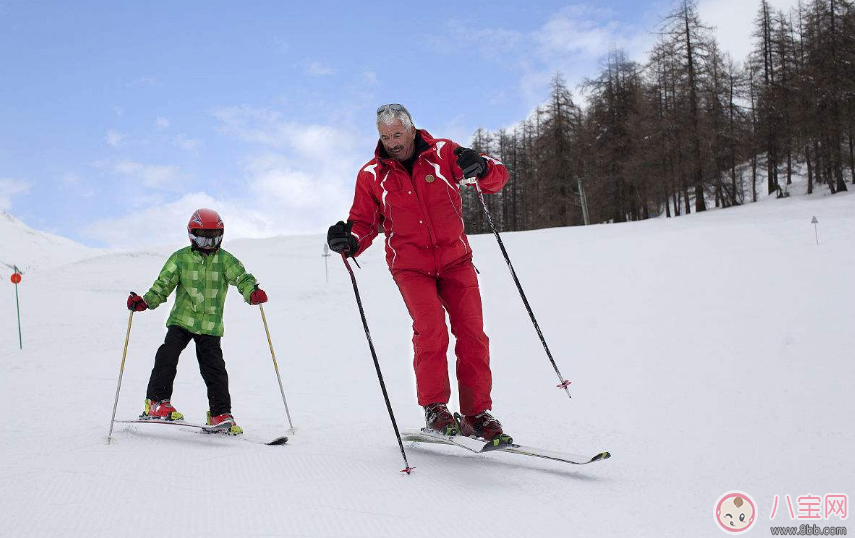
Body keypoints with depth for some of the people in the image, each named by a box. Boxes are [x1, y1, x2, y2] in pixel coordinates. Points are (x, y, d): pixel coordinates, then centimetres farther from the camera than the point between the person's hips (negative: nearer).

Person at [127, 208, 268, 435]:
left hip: (211, 326, 0)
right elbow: (163, 285, 1)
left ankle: (220, 414, 9)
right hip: (181, 320, 0)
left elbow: (240, 276, -12)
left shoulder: (225, 260, 2)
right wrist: (145, 302, -16)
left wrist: (252, 292, -34)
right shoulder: (180, 258, 2)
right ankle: (157, 402, -3)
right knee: (167, 357, -15)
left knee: (215, 369, 0)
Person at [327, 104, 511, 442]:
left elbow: (498, 178, -3)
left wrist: (481, 167, -26)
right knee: (431, 330, -20)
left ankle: (477, 413, 9)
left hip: (455, 260, 1)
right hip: (411, 267, -1)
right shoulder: (371, 175, 1)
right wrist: (348, 241, -17)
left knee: (472, 334, -4)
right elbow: (364, 223, 5)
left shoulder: (442, 153, -2)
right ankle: (434, 408, -3)